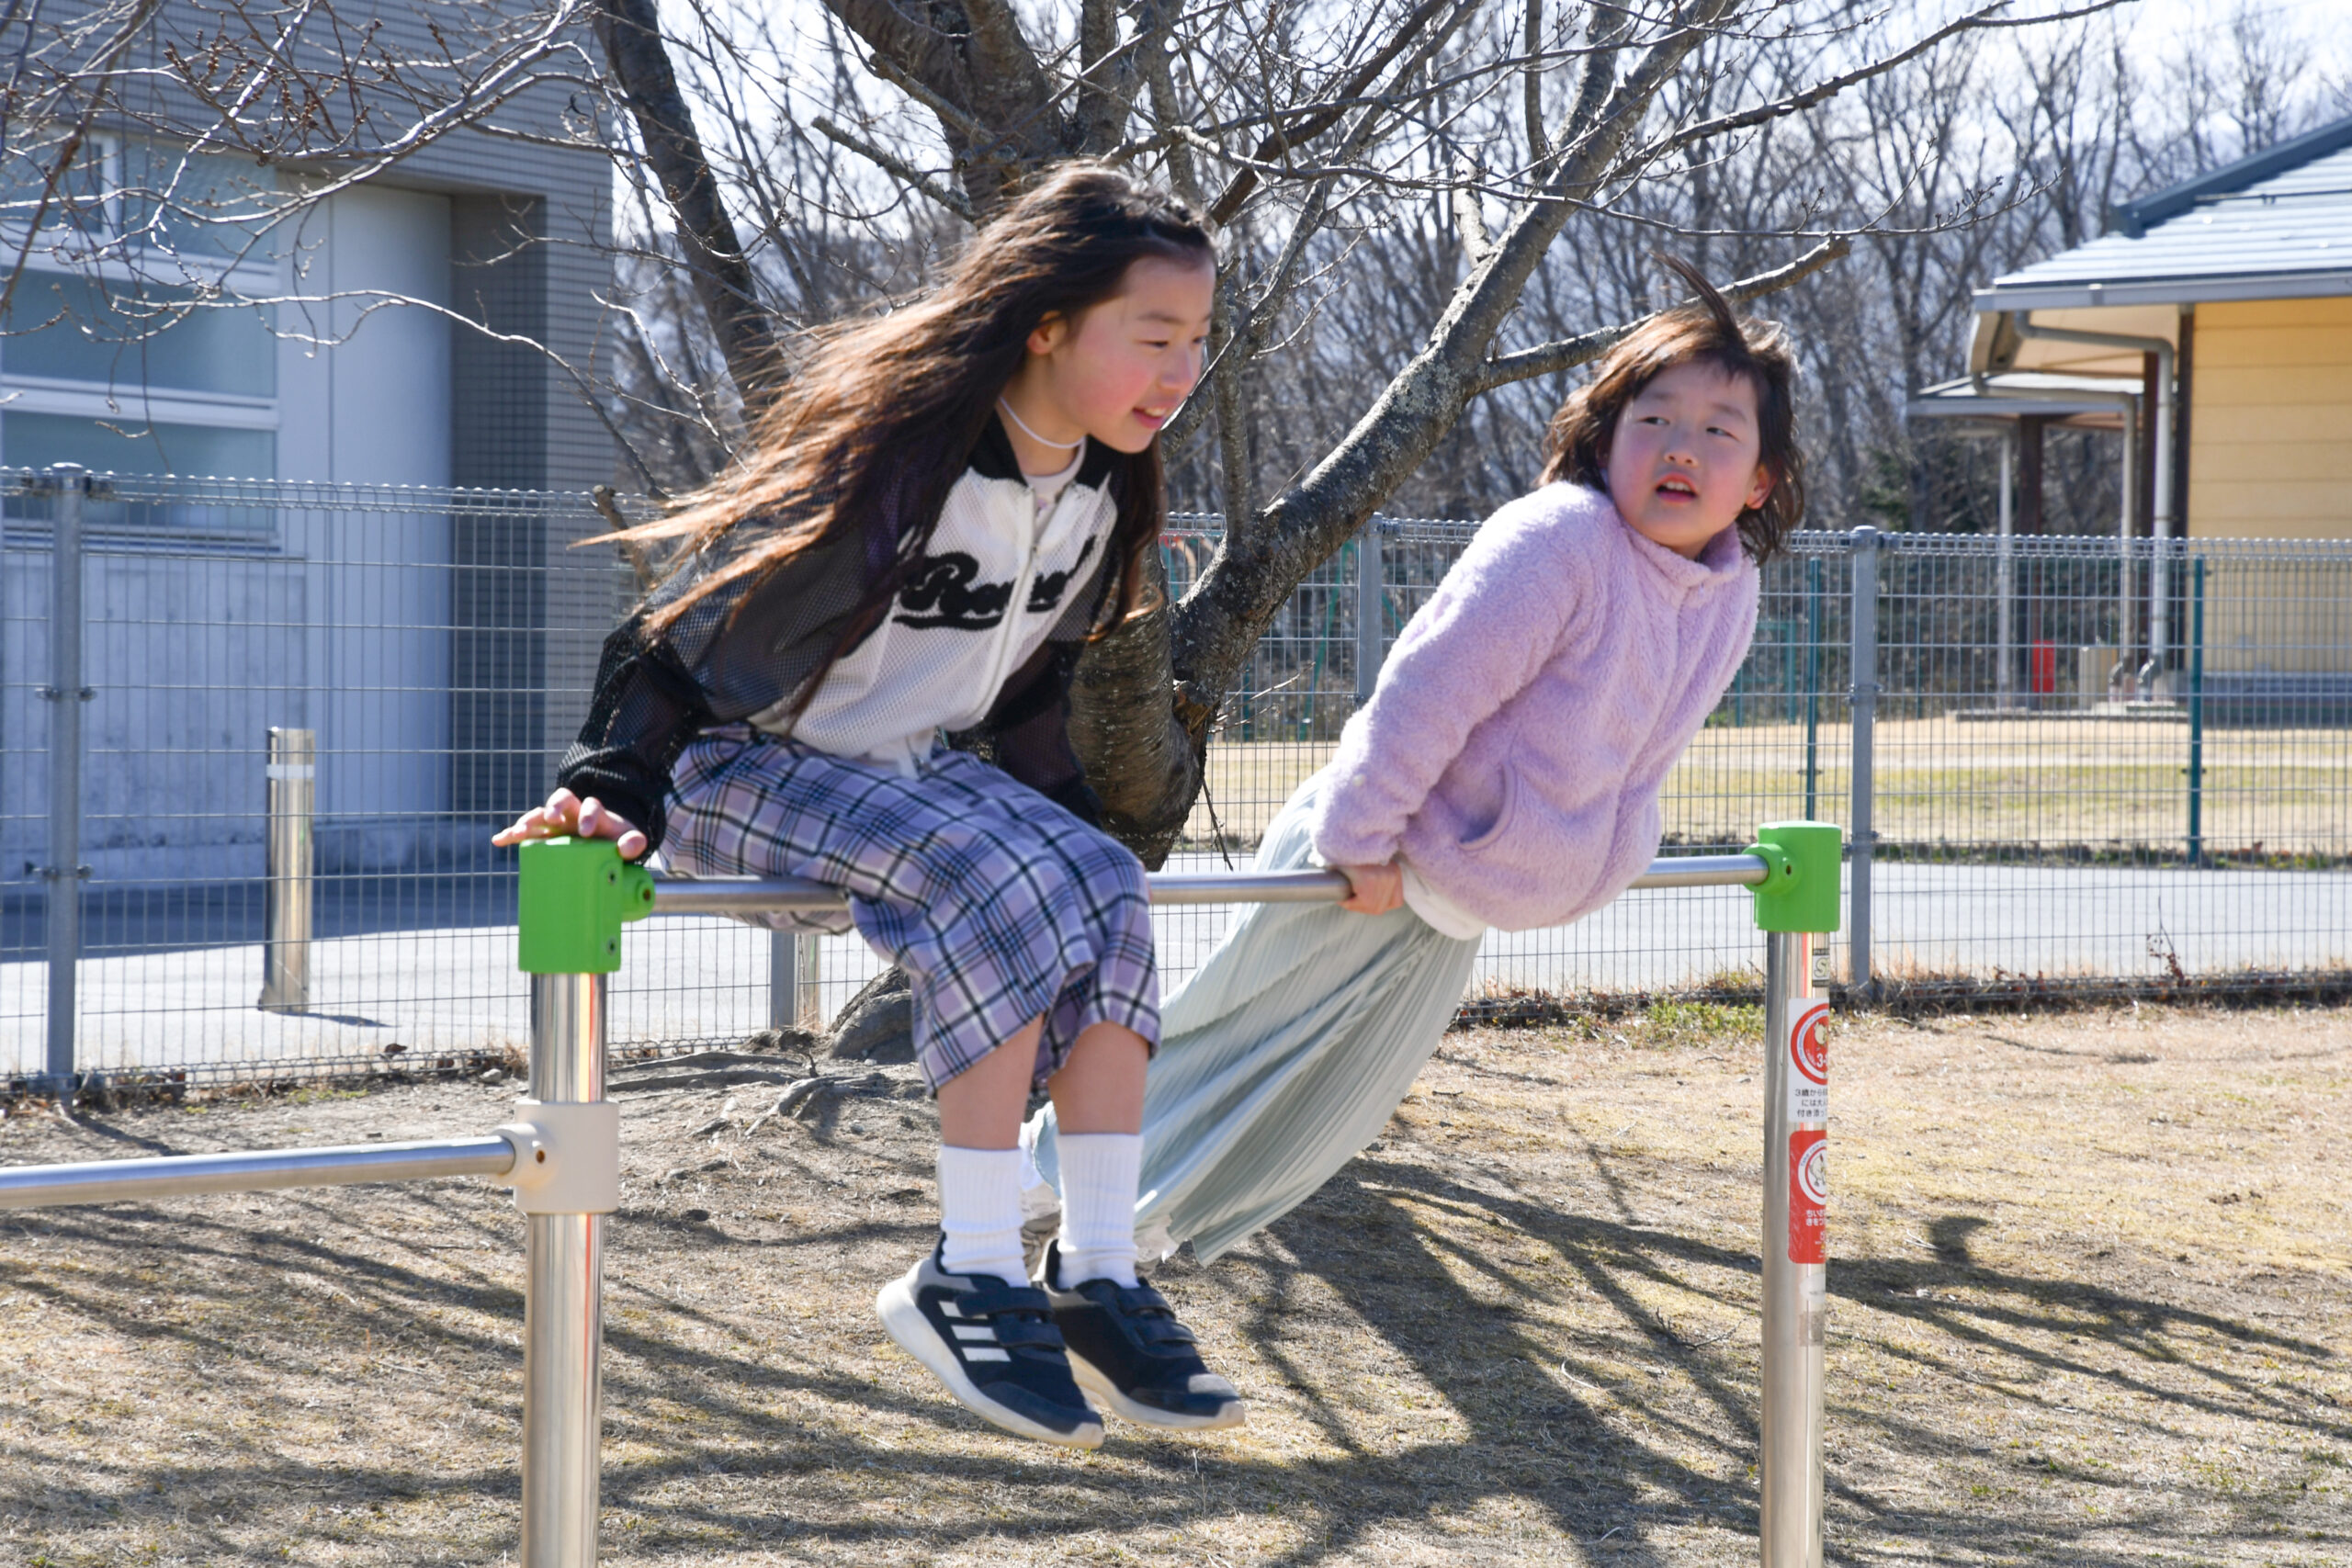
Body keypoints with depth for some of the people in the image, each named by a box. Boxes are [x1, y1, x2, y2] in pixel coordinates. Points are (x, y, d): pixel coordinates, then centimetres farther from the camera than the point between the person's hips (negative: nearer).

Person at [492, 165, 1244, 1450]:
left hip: (906, 765, 8)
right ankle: (971, 1279, -26)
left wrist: (1070, 819, 20)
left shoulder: (1100, 495, 0)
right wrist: (615, 790, -29)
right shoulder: (894, 455, -26)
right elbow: (702, 618, -23)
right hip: (742, 765, -8)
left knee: (1104, 888, -17)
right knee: (995, 882, -31)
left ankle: (1098, 1277, -15)